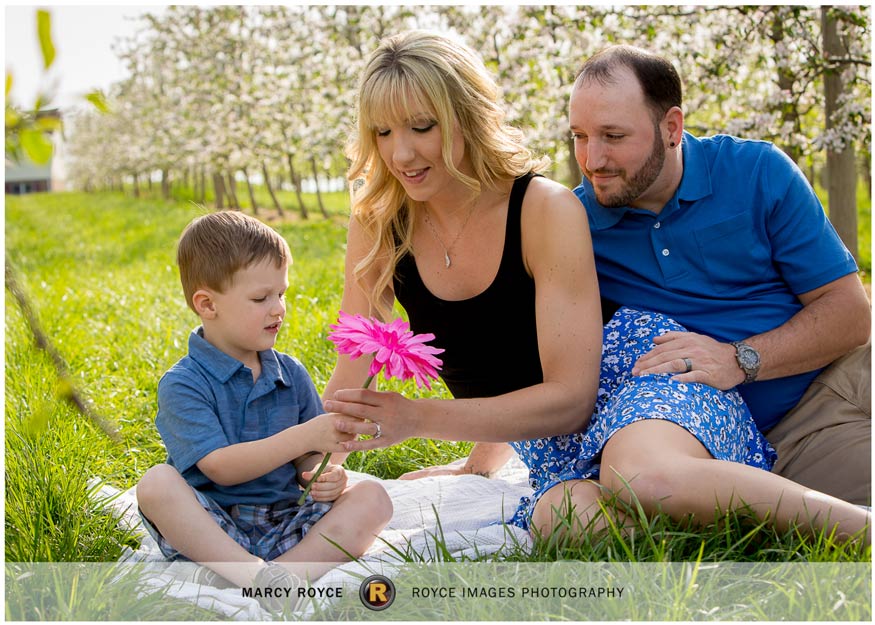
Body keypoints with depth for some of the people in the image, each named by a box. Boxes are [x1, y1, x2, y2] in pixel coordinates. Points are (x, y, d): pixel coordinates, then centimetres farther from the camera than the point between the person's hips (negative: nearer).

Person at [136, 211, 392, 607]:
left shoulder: (290, 374, 9)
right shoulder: (182, 384, -8)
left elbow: (309, 459, 11)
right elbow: (220, 467, -19)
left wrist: (325, 476, -14)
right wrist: (305, 437, -25)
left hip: (282, 526, 5)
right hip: (208, 530, -4)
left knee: (372, 498, -14)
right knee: (156, 483, -30)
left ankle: (281, 575, -33)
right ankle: (257, 574, -33)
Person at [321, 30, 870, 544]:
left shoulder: (547, 210, -16)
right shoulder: (378, 230, -2)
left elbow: (570, 397, -19)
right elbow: (351, 374, 5)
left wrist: (417, 418, -27)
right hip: (547, 440, 4)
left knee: (643, 475, -43)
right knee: (564, 516, -37)